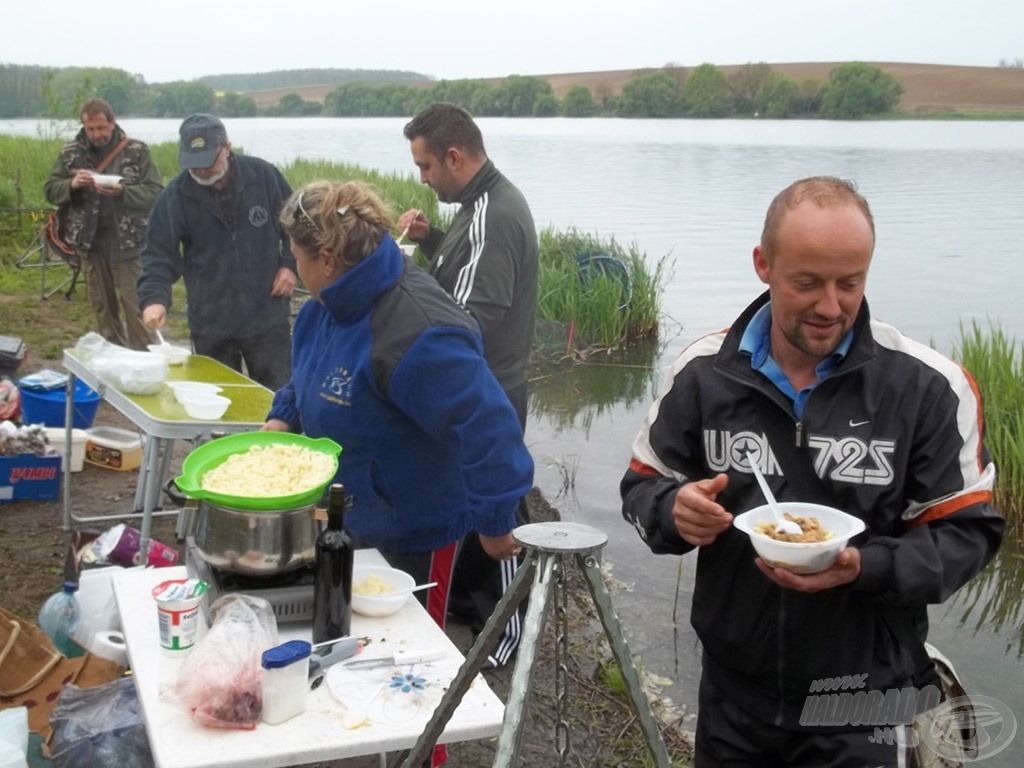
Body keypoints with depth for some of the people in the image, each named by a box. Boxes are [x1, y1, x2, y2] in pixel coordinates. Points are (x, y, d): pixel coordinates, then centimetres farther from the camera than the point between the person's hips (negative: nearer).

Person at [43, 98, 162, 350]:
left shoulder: (137, 151, -4)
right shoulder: (70, 152, 5)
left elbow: (156, 192, -9)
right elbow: (50, 190, 5)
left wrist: (122, 191, -24)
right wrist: (72, 185, -16)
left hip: (128, 240, -4)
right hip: (89, 239, 4)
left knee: (135, 304, -3)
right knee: (102, 304, 14)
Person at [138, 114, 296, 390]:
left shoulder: (264, 175, -7)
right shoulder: (175, 195, -8)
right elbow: (159, 254, -9)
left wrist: (290, 264, -4)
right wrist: (154, 298, -24)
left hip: (268, 317, 0)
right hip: (210, 323, 1)